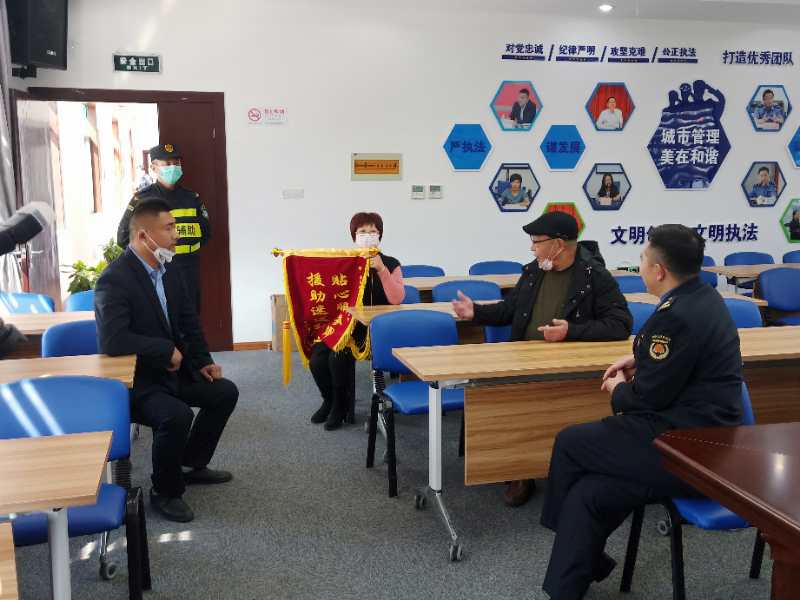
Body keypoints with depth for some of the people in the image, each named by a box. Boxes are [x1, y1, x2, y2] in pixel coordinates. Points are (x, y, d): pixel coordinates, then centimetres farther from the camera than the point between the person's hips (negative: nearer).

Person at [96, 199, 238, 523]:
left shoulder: (168, 270, 3)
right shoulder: (114, 280, -22)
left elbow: (188, 321, 13)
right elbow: (112, 340, -32)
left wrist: (203, 361, 2)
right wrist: (167, 351, -23)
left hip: (172, 370, 9)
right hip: (133, 378, -8)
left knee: (225, 392, 5)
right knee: (177, 415, -30)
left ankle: (192, 464, 23)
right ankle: (165, 491, -4)